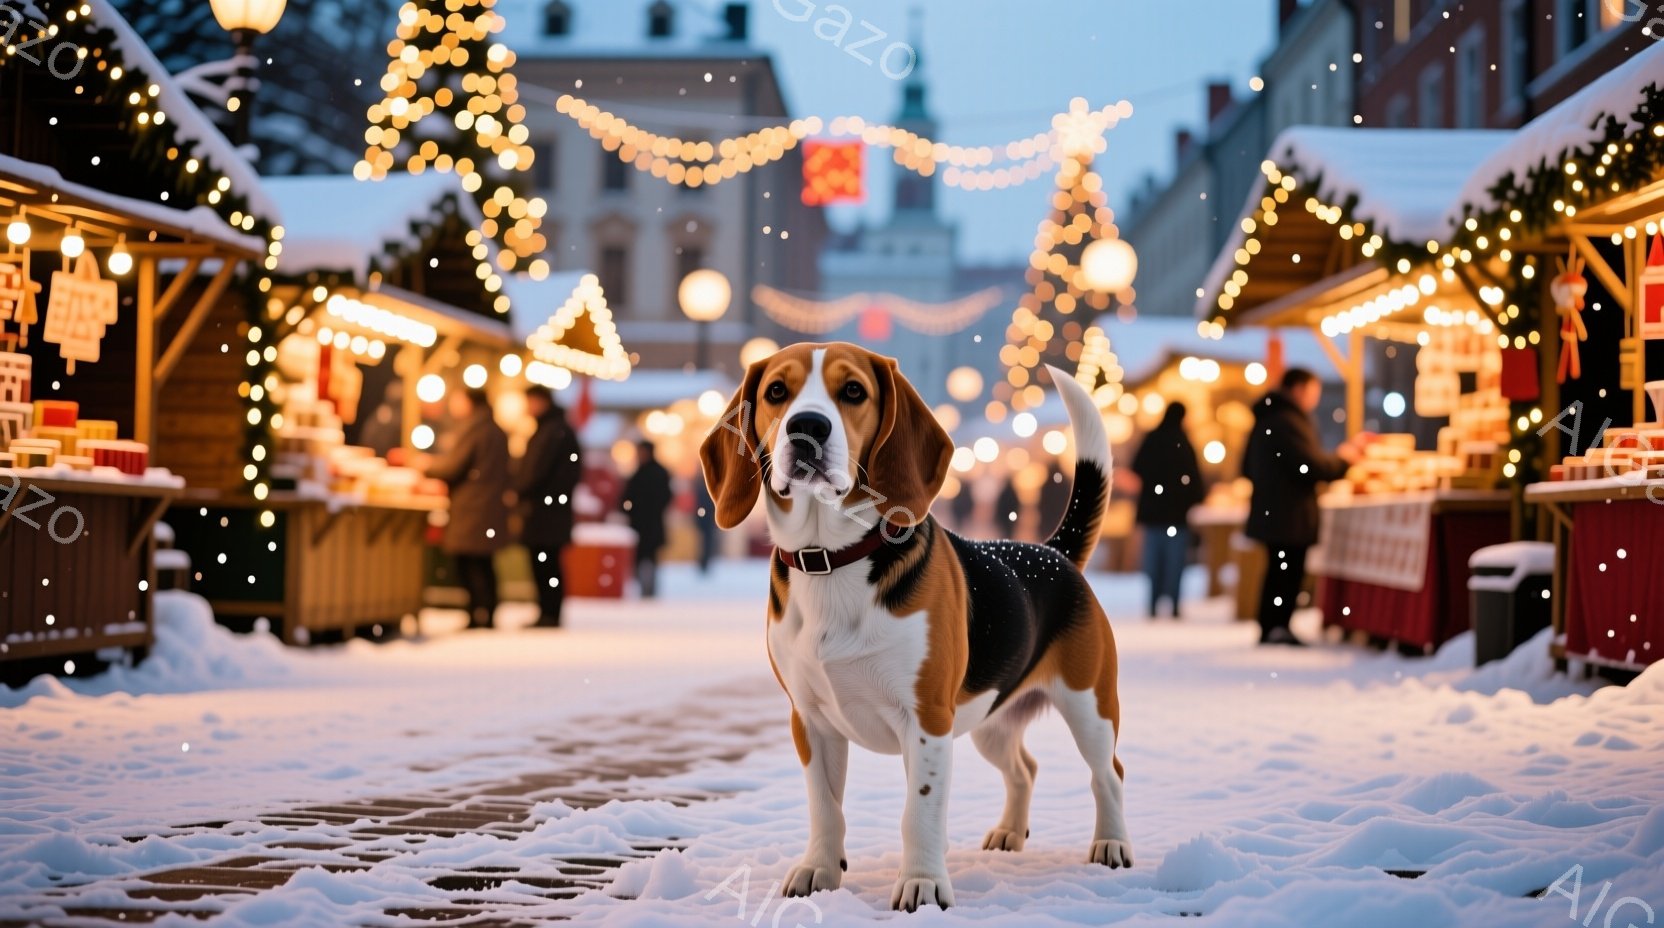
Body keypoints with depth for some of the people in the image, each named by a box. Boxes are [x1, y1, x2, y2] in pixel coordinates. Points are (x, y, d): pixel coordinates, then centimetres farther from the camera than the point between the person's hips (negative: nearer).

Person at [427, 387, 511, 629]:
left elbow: (452, 466, -14)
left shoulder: (472, 428, -12)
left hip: (471, 511, -9)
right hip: (492, 508, 9)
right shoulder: (496, 431, 16)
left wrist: (427, 464, 4)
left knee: (470, 566, -8)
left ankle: (479, 617, -10)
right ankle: (486, 616, 15)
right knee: (482, 566, 13)